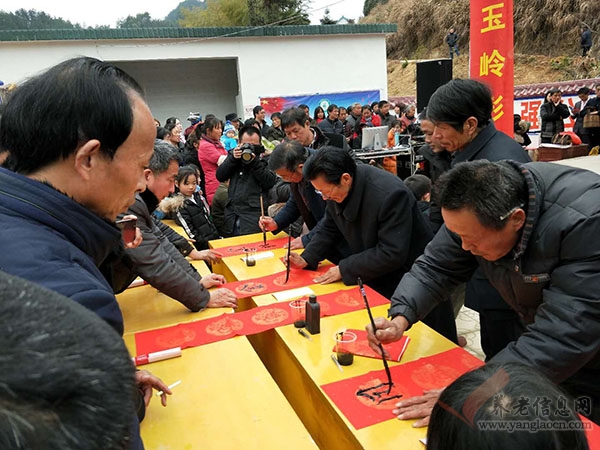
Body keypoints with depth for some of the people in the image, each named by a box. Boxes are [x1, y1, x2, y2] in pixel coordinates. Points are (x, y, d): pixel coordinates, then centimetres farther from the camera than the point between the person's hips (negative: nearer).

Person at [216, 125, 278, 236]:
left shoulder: (265, 159, 2)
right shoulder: (234, 154, 16)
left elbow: (270, 182, -10)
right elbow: (220, 176, 7)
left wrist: (255, 162, -16)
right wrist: (232, 159, -6)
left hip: (254, 214, -4)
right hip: (231, 214, 4)